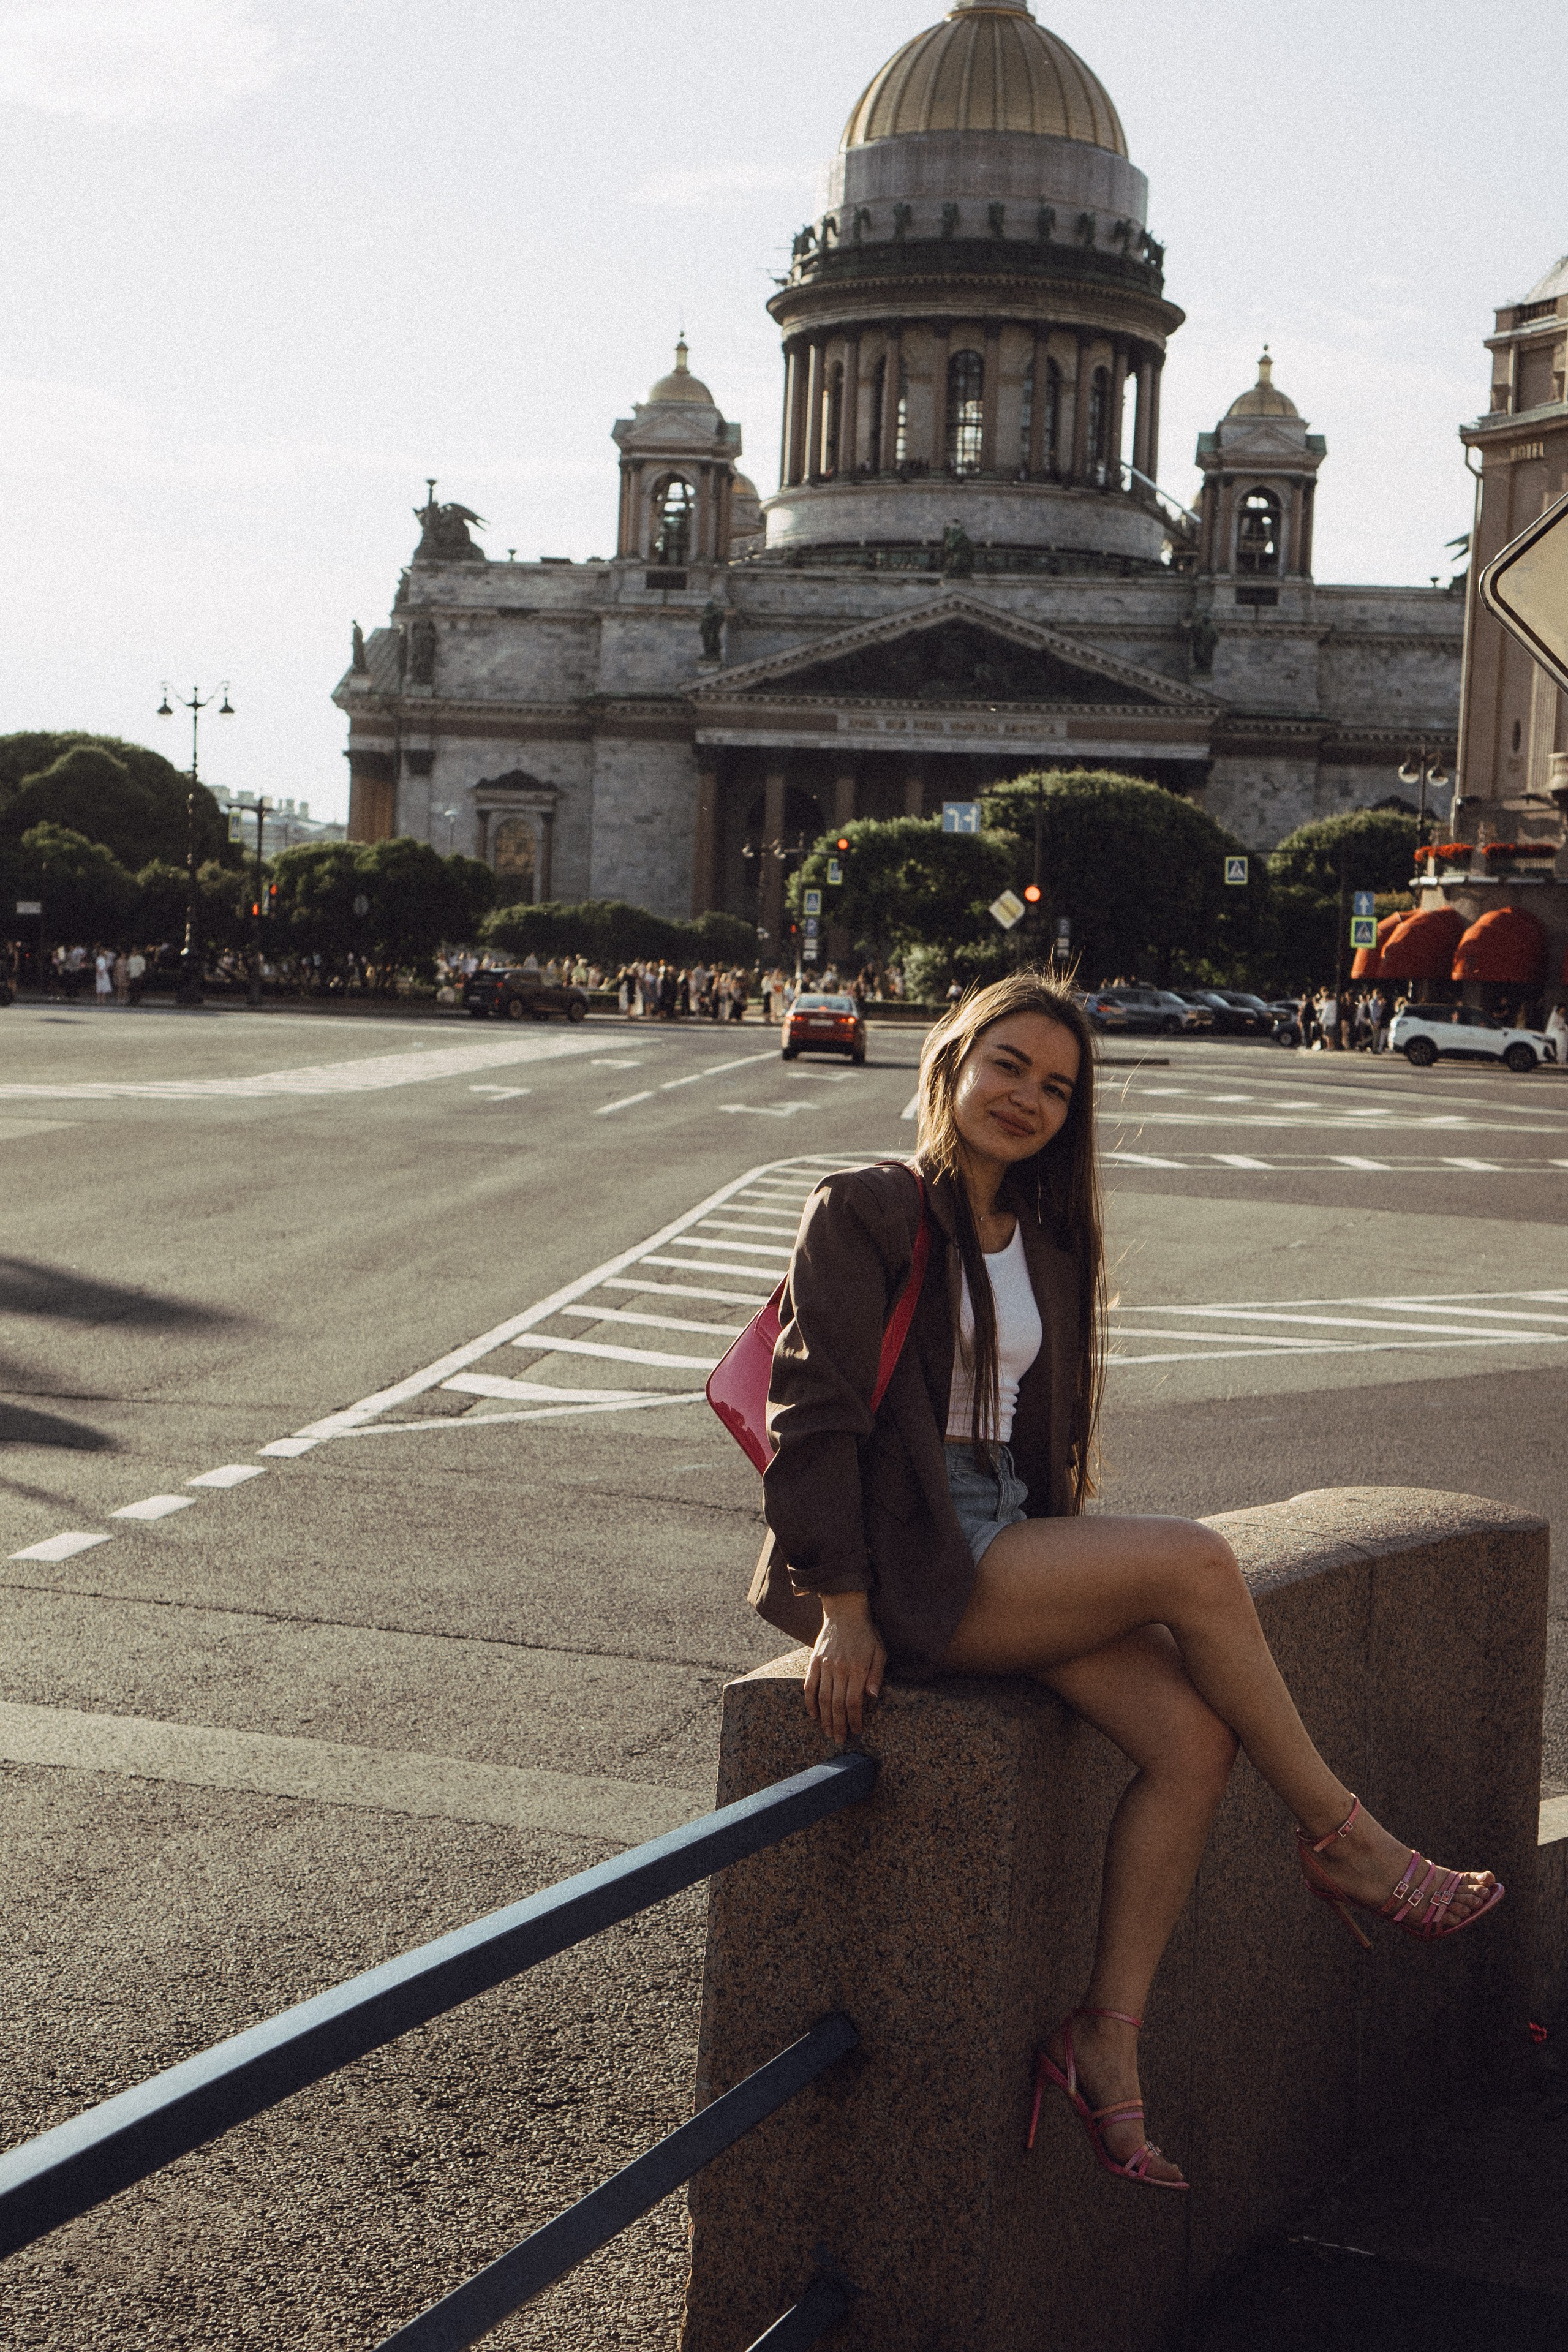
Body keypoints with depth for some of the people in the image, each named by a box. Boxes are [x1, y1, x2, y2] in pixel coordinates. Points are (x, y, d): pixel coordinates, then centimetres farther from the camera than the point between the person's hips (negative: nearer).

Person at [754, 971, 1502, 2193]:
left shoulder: (1044, 1245, 17)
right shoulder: (865, 1212, -6)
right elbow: (815, 1413, -11)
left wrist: (1069, 1567, 13)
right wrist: (842, 1610, -15)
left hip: (1008, 1541, 8)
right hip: (907, 1563, -7)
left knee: (1194, 1738, -17)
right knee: (1196, 1560, -23)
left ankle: (1107, 2036, -8)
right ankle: (1340, 1839, -6)